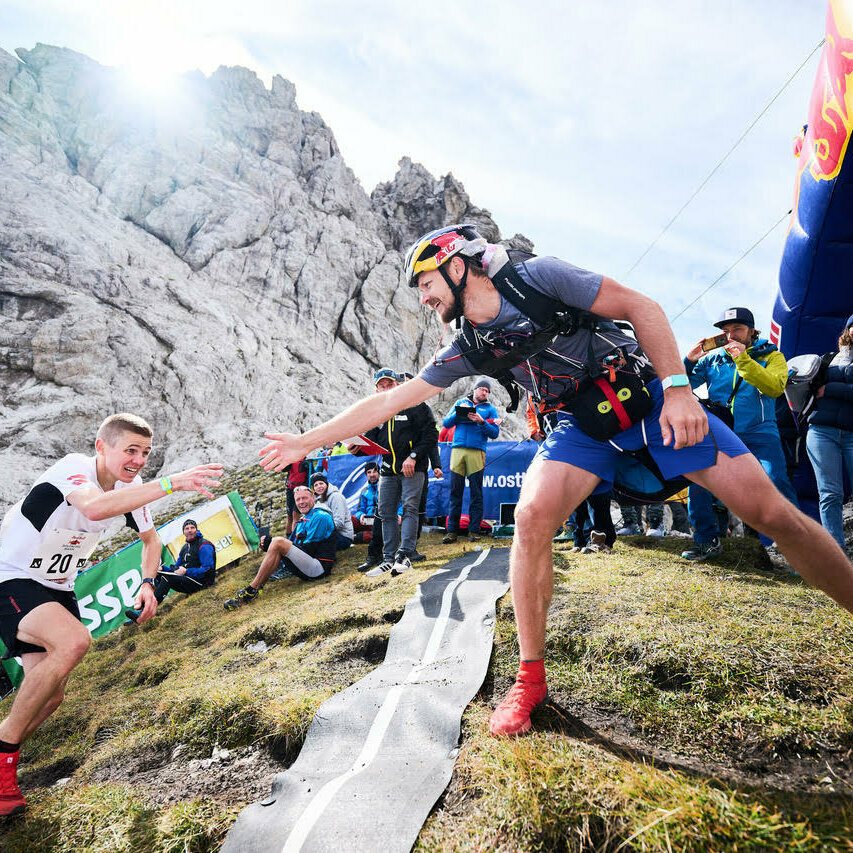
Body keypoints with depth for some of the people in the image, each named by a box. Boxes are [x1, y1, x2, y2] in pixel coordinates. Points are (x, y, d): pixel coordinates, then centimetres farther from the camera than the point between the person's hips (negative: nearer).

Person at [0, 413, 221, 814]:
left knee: (50, 696, 9)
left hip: (56, 588, 8)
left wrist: (147, 583, -1)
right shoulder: (73, 468, -26)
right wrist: (172, 483, -54)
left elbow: (150, 538, 13)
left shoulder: (129, 487, -3)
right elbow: (94, 507, -50)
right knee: (73, 641, -31)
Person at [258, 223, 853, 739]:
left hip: (648, 397, -2)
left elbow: (640, 307, -10)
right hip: (584, 426, 3)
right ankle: (531, 678, -7)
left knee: (770, 513, -10)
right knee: (532, 517, -22)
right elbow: (388, 401, 0)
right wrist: (307, 441, -1)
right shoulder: (469, 349, -2)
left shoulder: (538, 277, -14)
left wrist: (677, 387, -19)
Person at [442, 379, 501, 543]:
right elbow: (446, 423, 11)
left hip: (477, 452, -1)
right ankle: (452, 530, 3)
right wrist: (458, 412, -4)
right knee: (455, 491, -1)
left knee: (476, 492, -1)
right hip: (457, 449, 1)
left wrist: (481, 421, -10)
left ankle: (474, 530, 6)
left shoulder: (490, 409, 13)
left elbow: (494, 433, 4)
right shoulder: (460, 403, 18)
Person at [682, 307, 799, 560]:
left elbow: (775, 387, -13)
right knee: (697, 480, -11)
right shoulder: (712, 359, 13)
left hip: (759, 434, -2)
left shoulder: (770, 356, 7)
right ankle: (707, 541, 6)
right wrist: (689, 361, -6)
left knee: (777, 484, -18)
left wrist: (743, 359, -19)